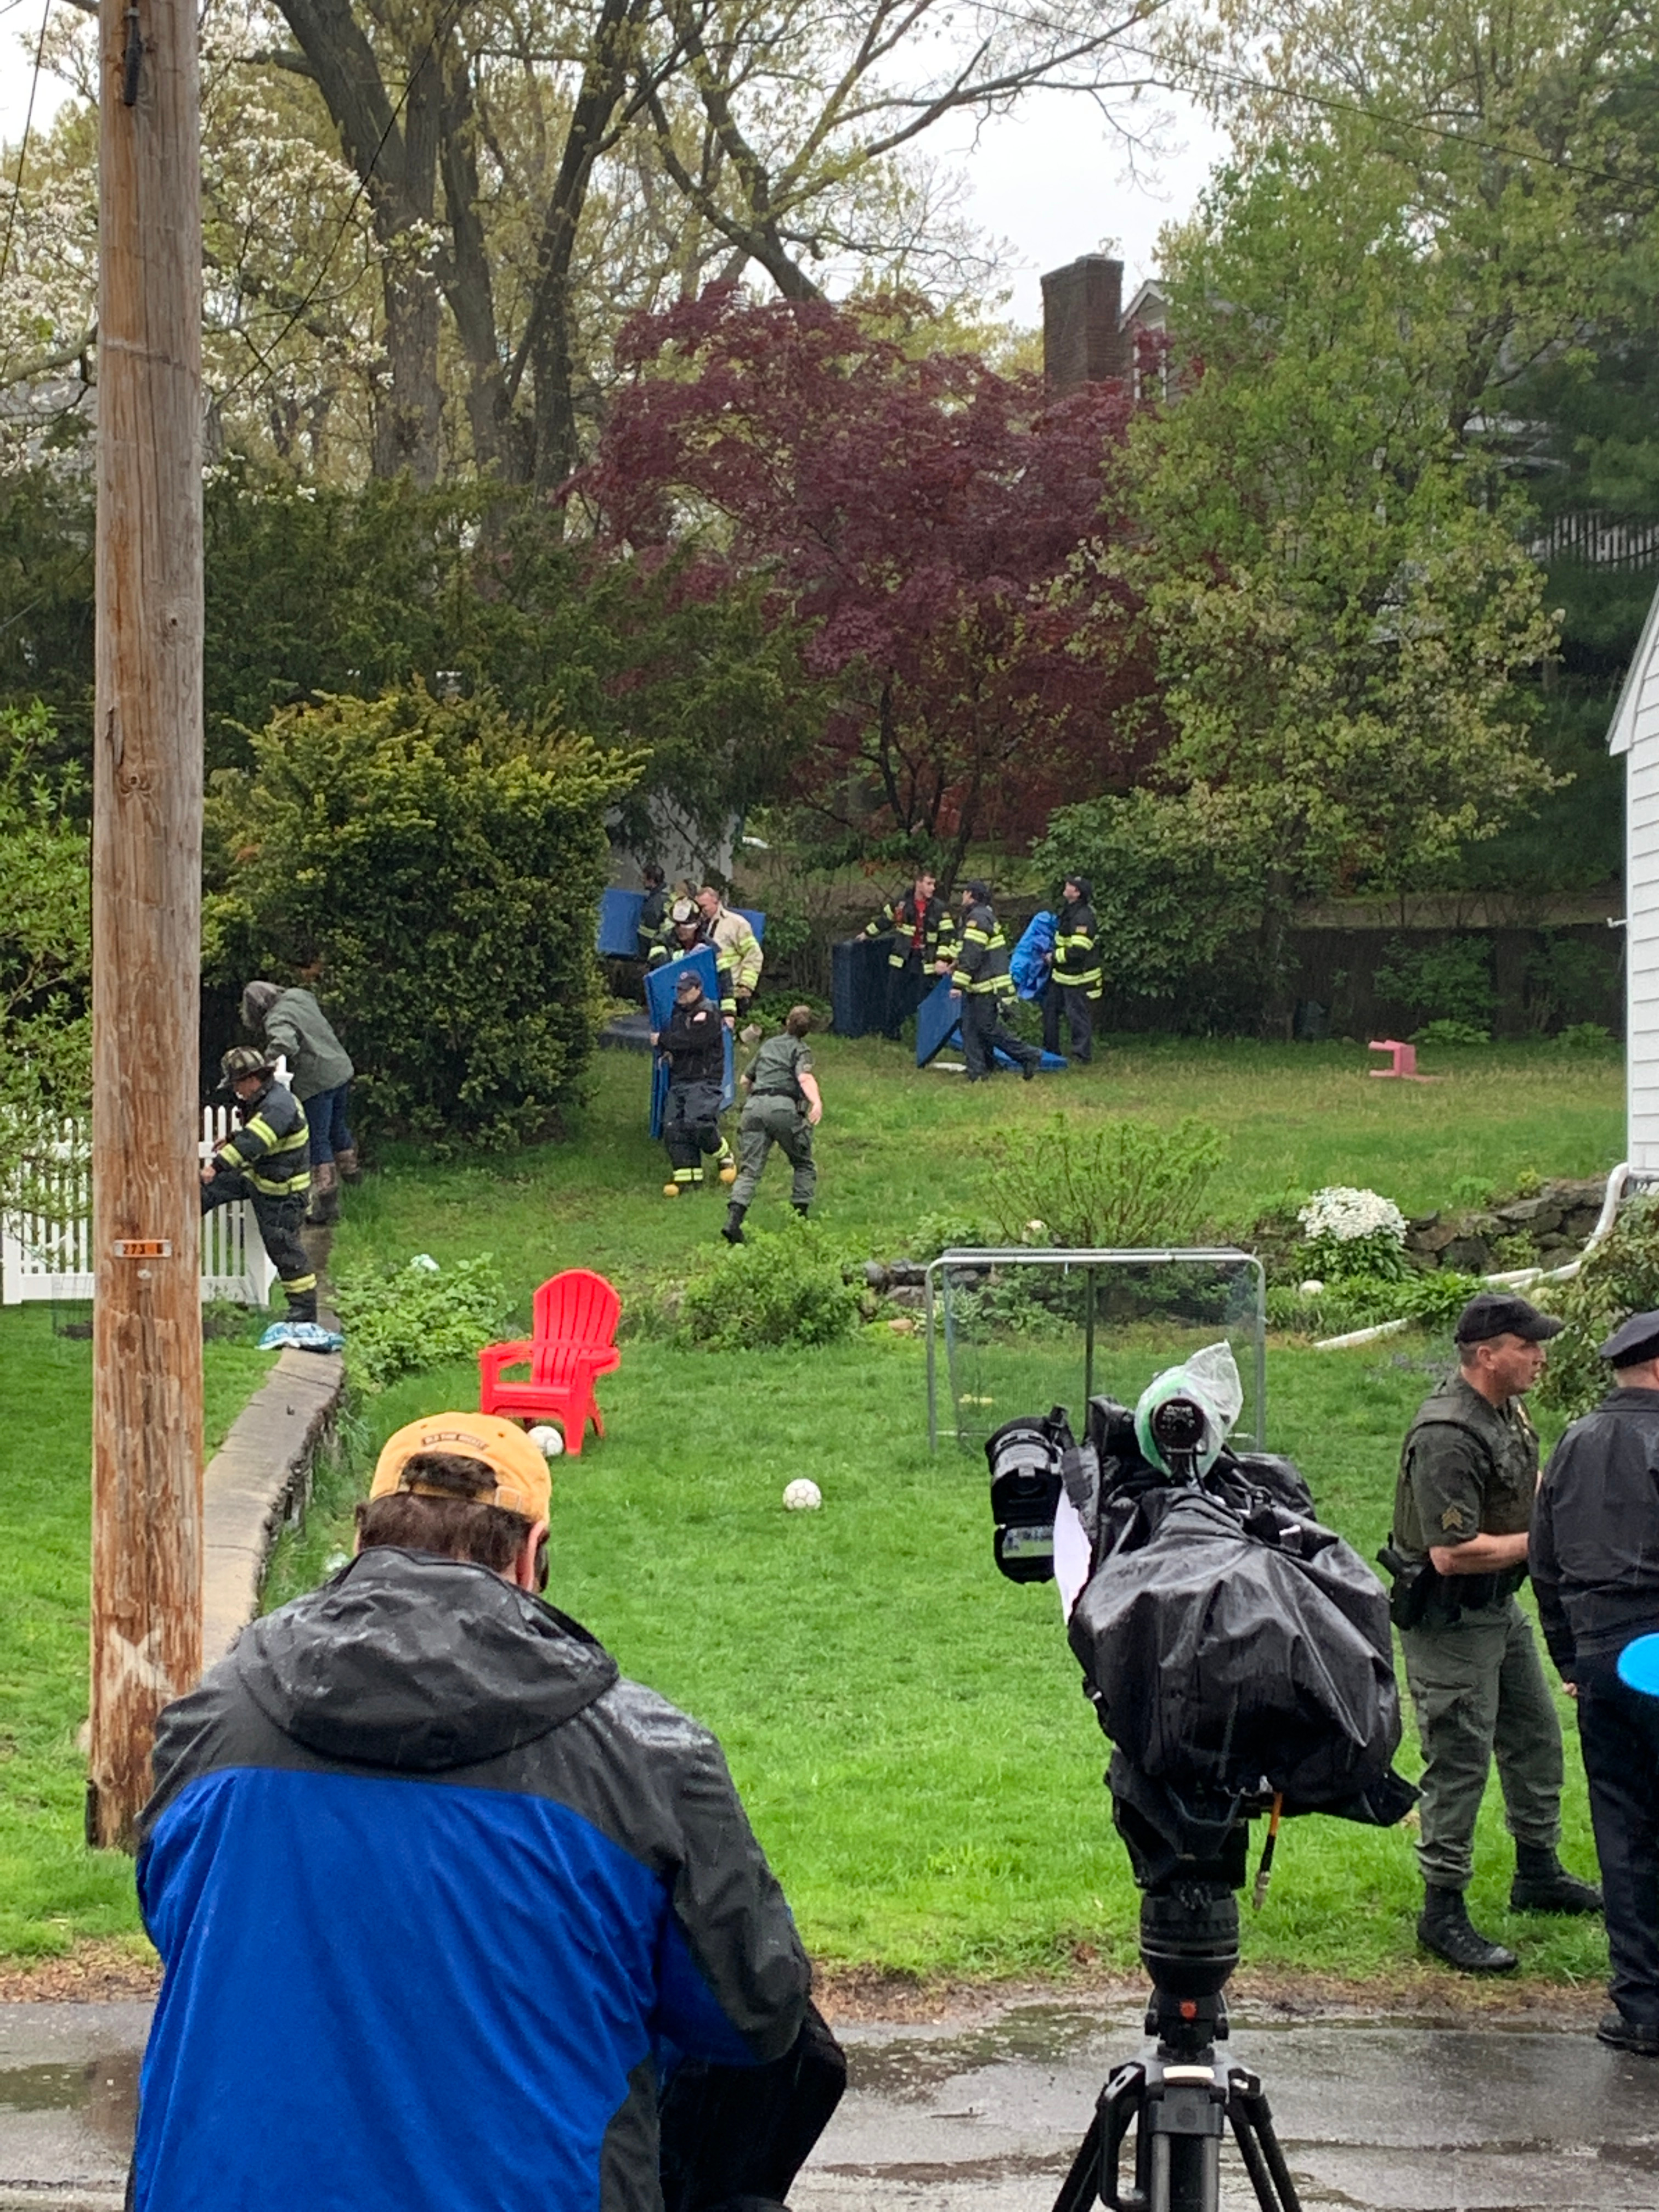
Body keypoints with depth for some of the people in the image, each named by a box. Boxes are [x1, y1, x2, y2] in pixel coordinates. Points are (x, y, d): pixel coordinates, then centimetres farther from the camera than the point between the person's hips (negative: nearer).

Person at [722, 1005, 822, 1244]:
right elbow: (805, 1077, -11)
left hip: (755, 1105, 4)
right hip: (784, 1107, -4)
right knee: (803, 1165, 16)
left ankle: (733, 1221, -22)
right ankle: (800, 1217, 7)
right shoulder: (800, 1049, 11)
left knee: (750, 1170, -3)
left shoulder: (768, 1045, 27)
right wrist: (817, 1102, -27)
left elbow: (746, 1080, 36)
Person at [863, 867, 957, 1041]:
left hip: (924, 961, -2)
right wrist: (868, 934, 28)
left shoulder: (940, 908, -5)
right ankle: (890, 1032, 23)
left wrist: (943, 960, -16)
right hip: (902, 958, 2)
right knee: (895, 997, 7)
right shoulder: (901, 902, 1)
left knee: (922, 1000, -1)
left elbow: (948, 935, -6)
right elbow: (885, 919, 18)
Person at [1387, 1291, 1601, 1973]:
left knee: (1535, 1737, 20)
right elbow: (1453, 1552, -30)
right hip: (1448, 1619, -10)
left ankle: (1538, 1875, 37)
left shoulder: (1508, 1411, 4)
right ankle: (1443, 1911, 4)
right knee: (1459, 1761, -5)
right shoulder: (1448, 1436, -27)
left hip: (1500, 1606, 10)